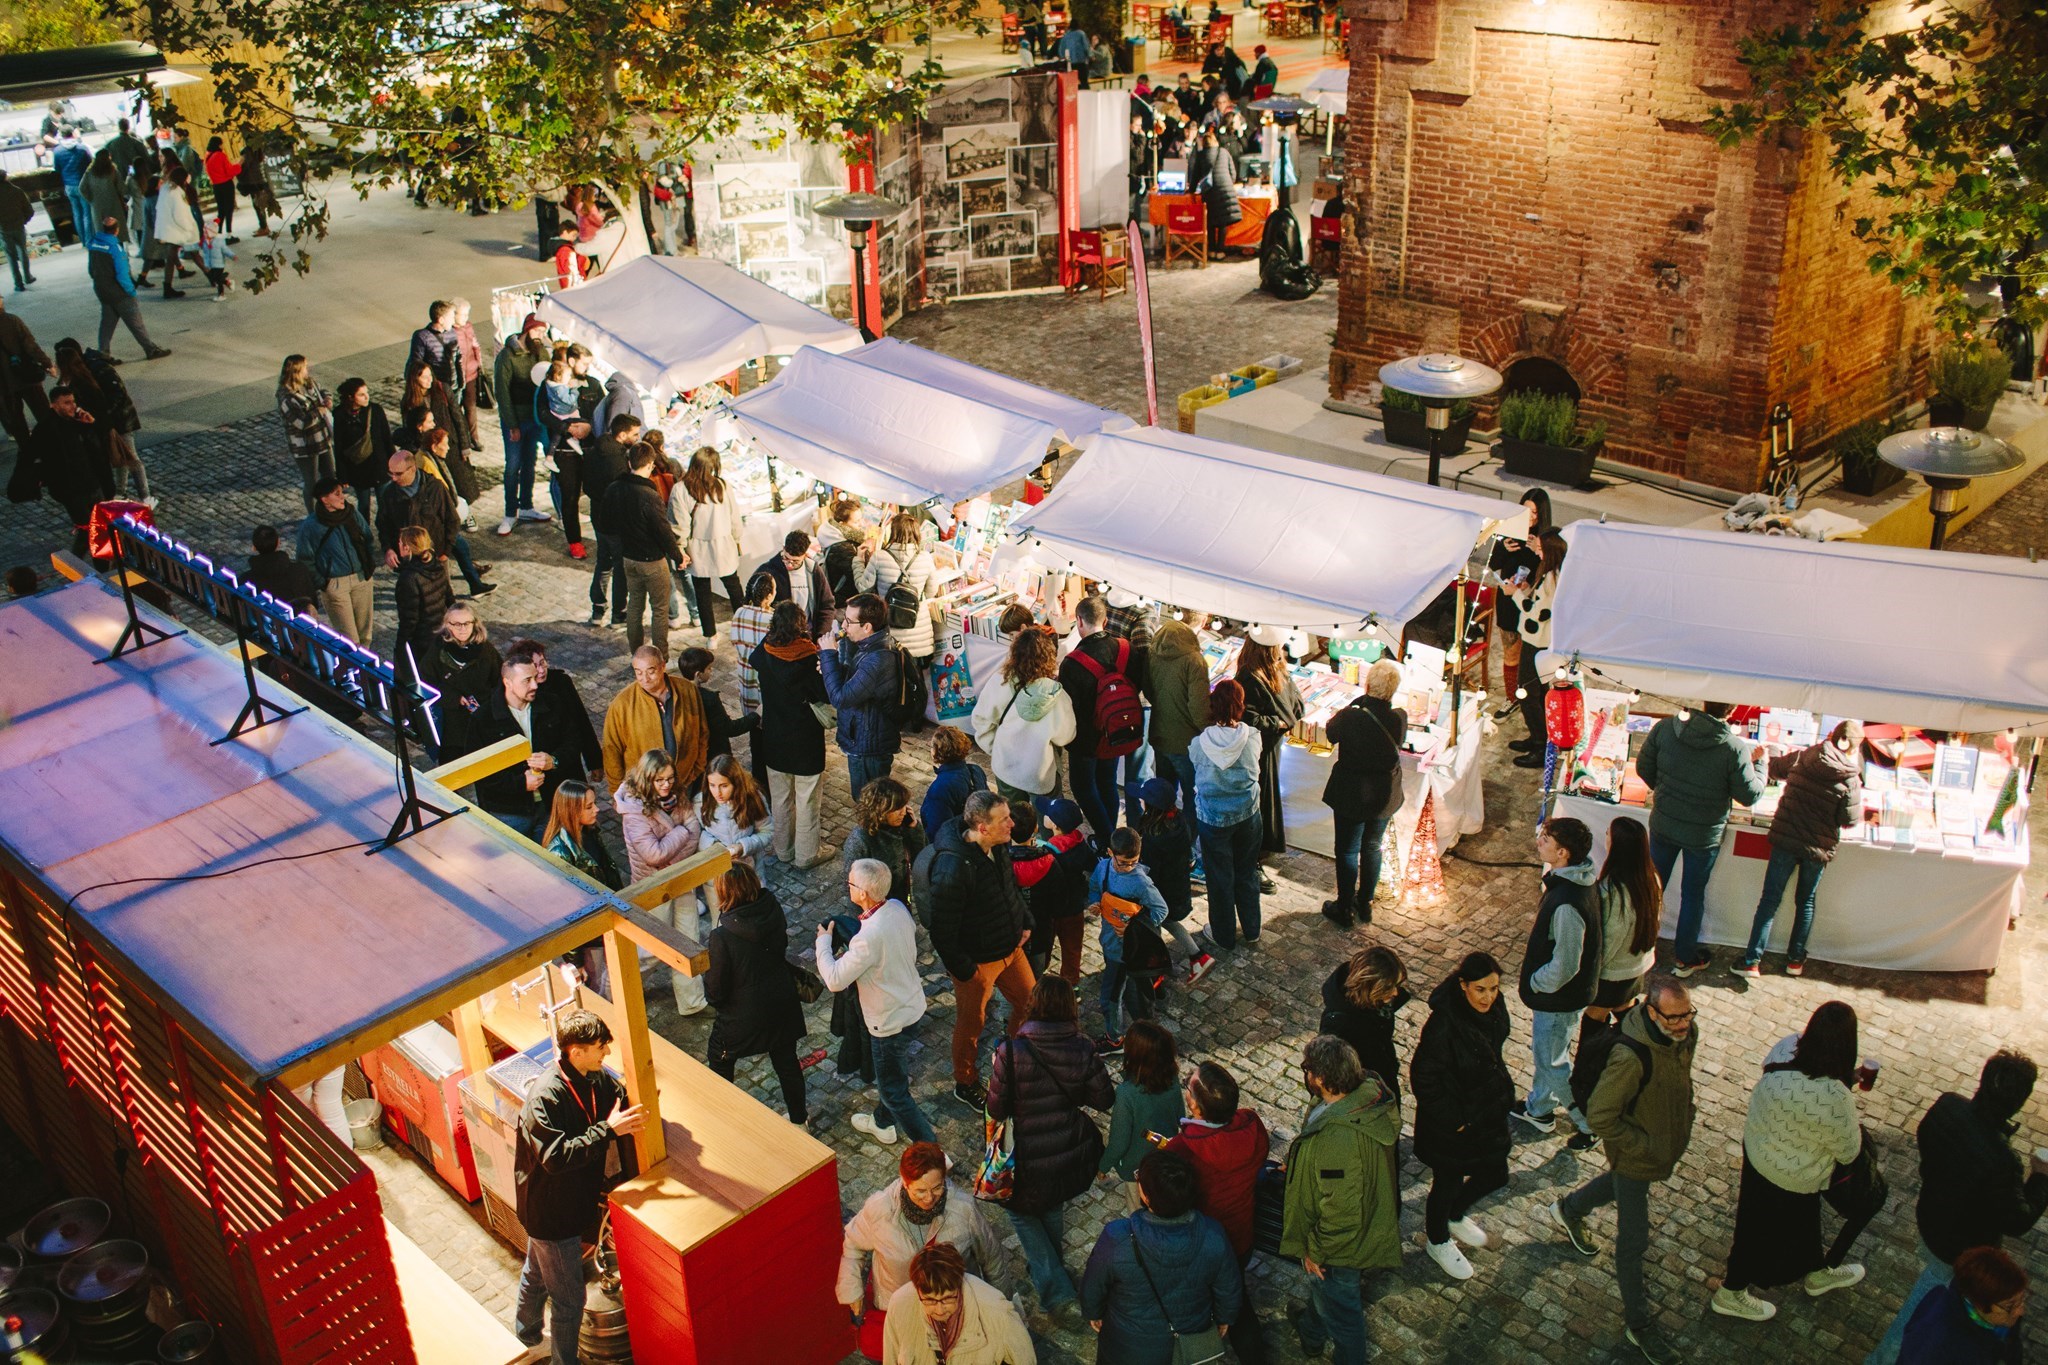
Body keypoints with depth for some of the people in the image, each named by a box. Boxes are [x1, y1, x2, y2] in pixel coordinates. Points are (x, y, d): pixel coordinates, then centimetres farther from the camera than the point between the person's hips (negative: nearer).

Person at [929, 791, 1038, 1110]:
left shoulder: (999, 846, -10)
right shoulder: (953, 868, -36)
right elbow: (941, 926, -28)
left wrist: (1024, 922, 9)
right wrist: (961, 969, -21)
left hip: (1010, 948, 7)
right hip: (976, 961, -7)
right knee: (971, 1024, 16)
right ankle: (966, 1084, 41)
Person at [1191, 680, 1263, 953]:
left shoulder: (1199, 743, -22)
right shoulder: (1252, 737, -17)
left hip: (1213, 818, -2)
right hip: (1247, 814, 2)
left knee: (1220, 877, 16)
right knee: (1247, 872, 22)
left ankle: (1224, 934, 31)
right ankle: (1251, 930, 37)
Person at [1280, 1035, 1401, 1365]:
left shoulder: (1338, 1140, -44)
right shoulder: (1369, 1094, -17)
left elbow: (1341, 1213, -34)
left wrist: (1316, 1251, -17)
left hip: (1341, 1247, -9)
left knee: (1340, 1311, 20)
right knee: (1321, 1289, 37)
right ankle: (1312, 1332, 64)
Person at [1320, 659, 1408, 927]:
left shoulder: (1350, 718, -28)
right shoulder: (1400, 718, -17)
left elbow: (1331, 733, -7)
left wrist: (1356, 704, -3)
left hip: (1352, 796, -4)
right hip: (1385, 796, 4)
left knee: (1347, 852, 14)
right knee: (1373, 847, 23)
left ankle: (1344, 910, 26)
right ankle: (1365, 904, 38)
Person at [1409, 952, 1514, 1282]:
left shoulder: (1494, 1008, -12)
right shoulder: (1444, 1025, -34)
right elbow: (1423, 1078, -25)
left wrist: (1503, 1092, 7)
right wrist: (1451, 1120, -18)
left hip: (1487, 1112, 7)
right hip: (1451, 1121, -7)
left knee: (1495, 1175, 22)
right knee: (1448, 1183, 16)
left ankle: (1454, 1216, 53)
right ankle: (1436, 1240, 46)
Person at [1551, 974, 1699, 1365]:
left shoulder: (1686, 1033, -16)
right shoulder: (1631, 1058, -40)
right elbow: (1599, 1119, -31)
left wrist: (1686, 1110, 5)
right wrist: (1645, 1146, -24)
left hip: (1668, 1142, 7)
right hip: (1635, 1155, -7)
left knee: (1620, 1184, 35)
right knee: (1633, 1240, 8)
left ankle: (1570, 1209, 64)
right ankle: (1638, 1324, 27)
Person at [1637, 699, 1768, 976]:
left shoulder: (1665, 728, -16)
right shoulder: (1735, 748, -24)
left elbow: (1643, 767, -4)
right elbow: (1750, 795, -14)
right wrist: (1759, 763, 3)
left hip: (1663, 825, 2)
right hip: (1704, 835, -2)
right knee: (1693, 895, 17)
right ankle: (1685, 958, 32)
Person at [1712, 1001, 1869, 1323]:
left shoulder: (1787, 1049, -22)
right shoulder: (1834, 1097, -38)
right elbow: (1848, 1151, -21)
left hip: (1756, 1147, 7)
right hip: (1790, 1178, -7)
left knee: (1803, 1216, 33)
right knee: (1768, 1234, 20)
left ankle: (1818, 1272, 61)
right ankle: (1730, 1295, 41)